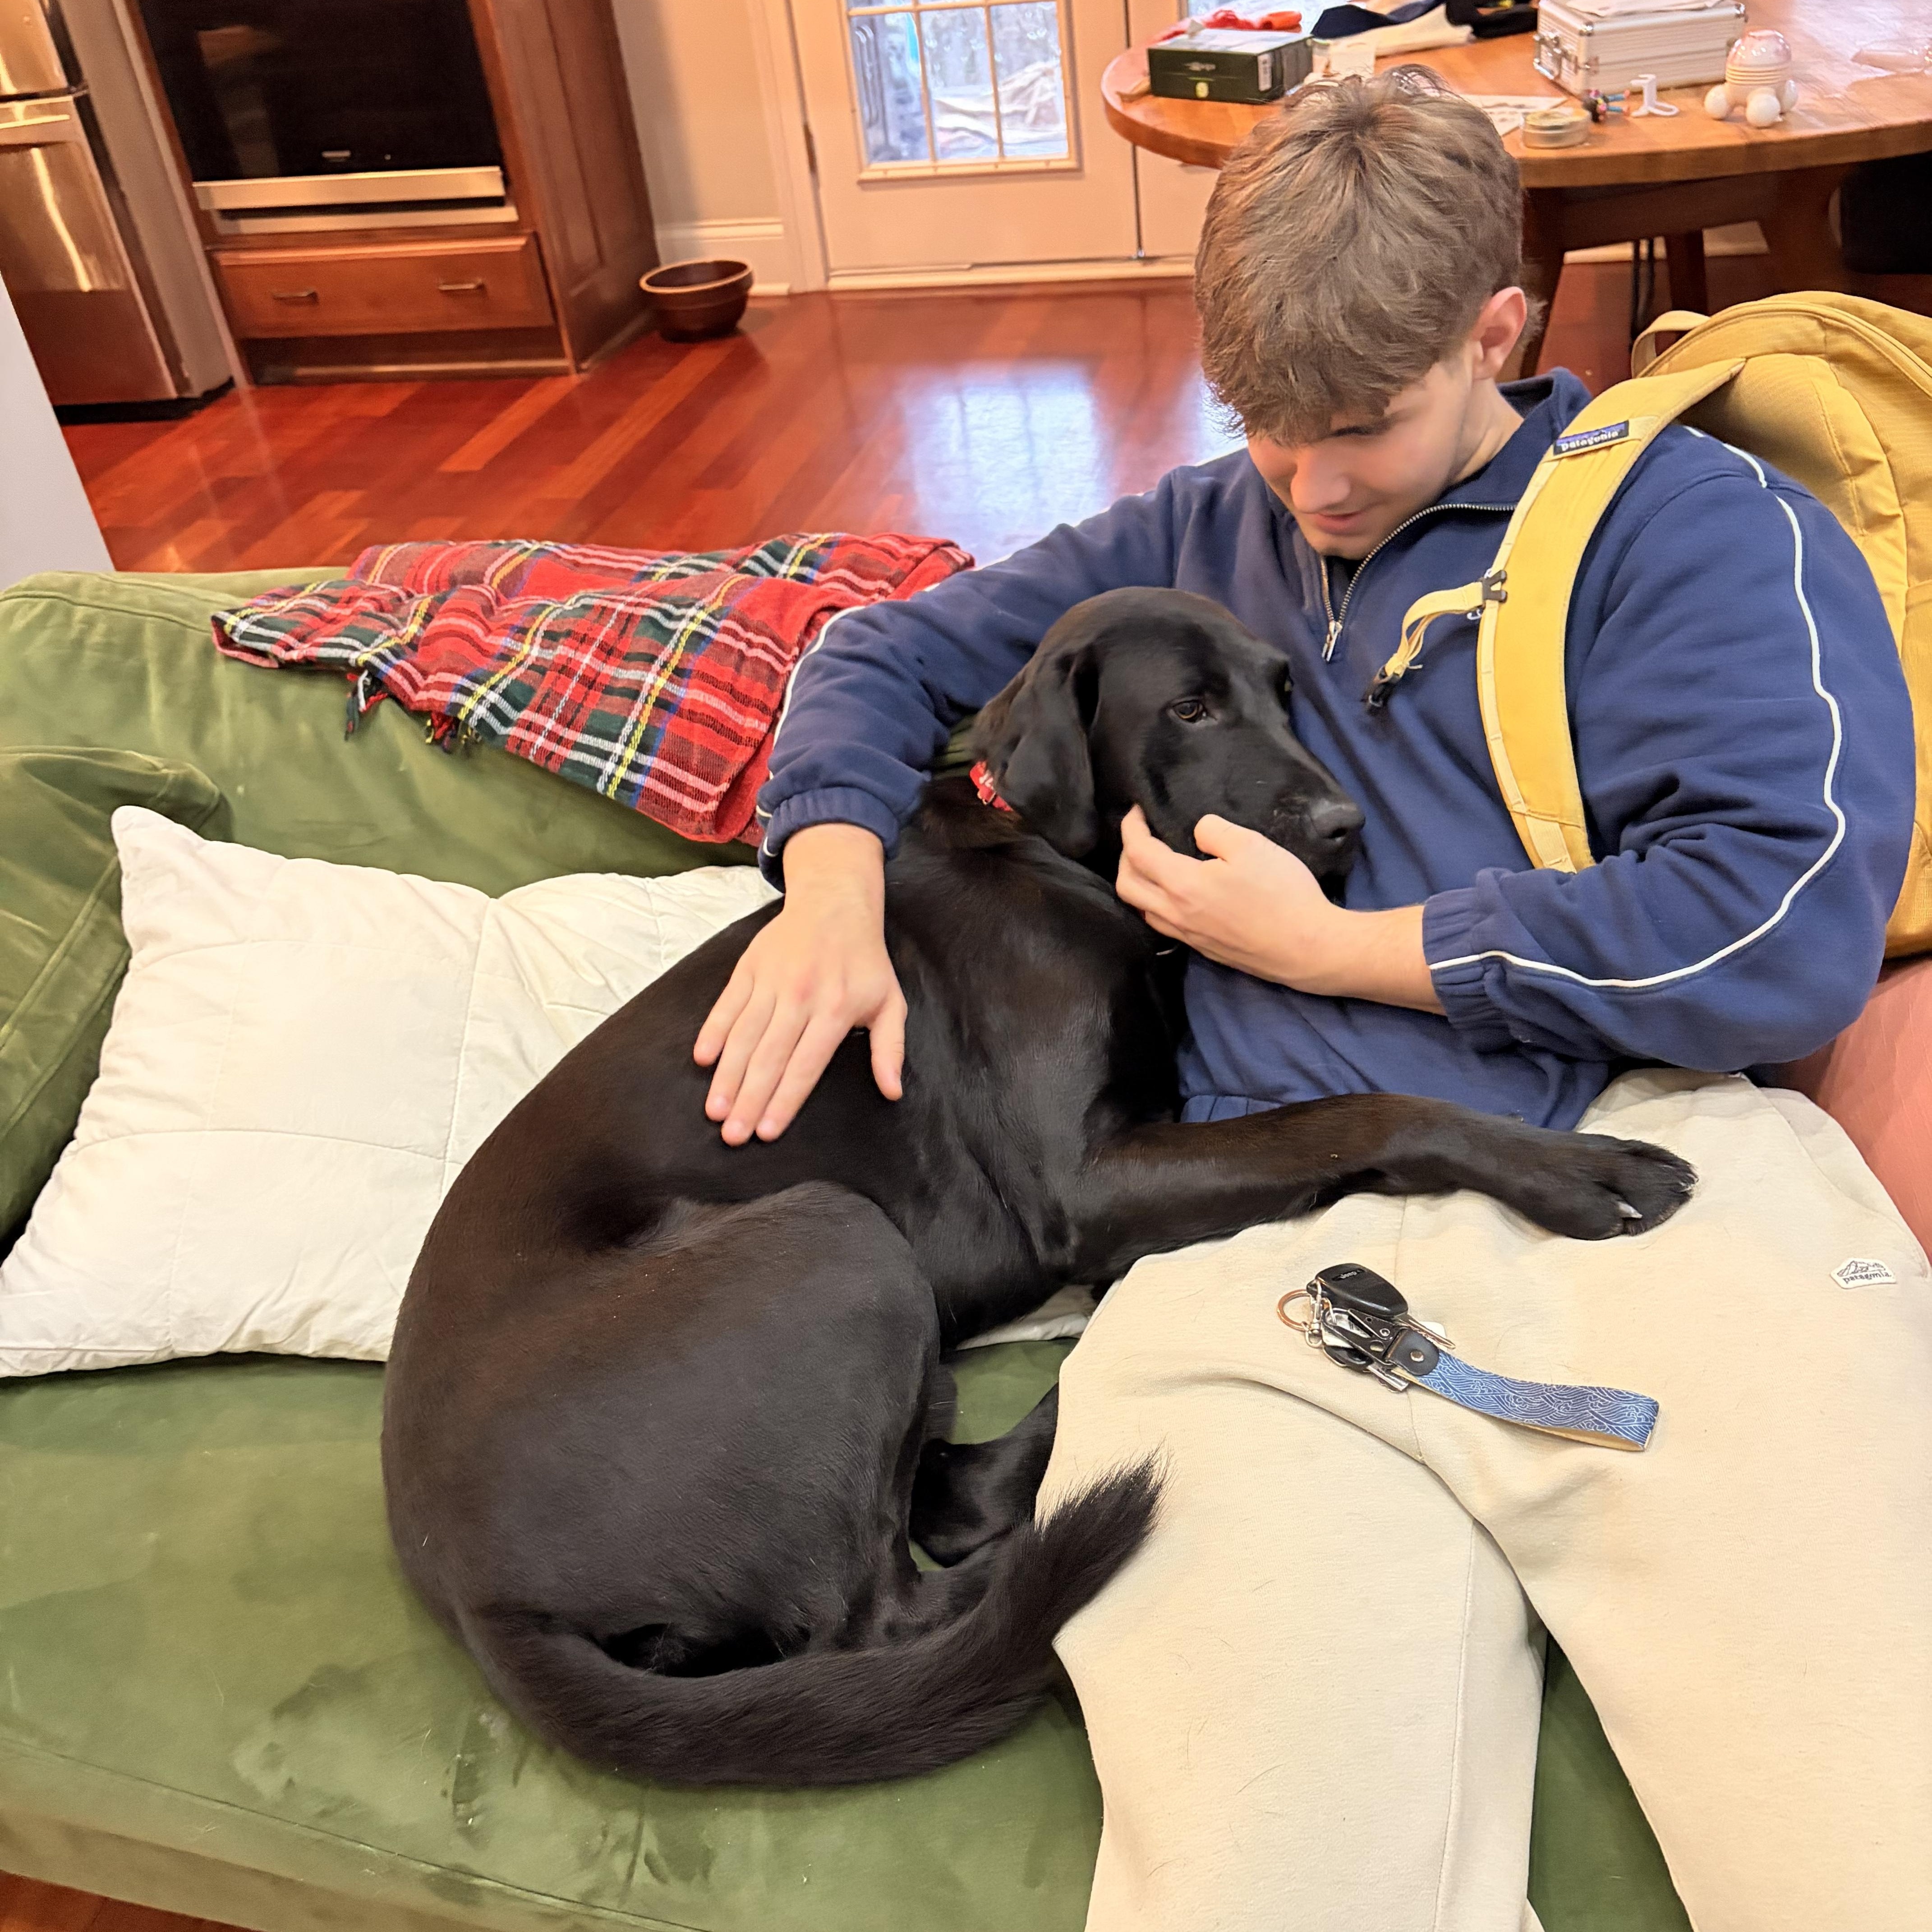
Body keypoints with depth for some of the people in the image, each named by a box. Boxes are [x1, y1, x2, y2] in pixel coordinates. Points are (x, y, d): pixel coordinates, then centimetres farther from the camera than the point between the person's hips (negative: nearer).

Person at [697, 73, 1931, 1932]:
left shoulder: (1687, 519, 12)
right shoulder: (1199, 532, 28)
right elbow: (889, 654, 32)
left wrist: (1326, 945, 3)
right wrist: (835, 884, 10)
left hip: (1654, 1172, -1)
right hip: (1257, 1242, 2)